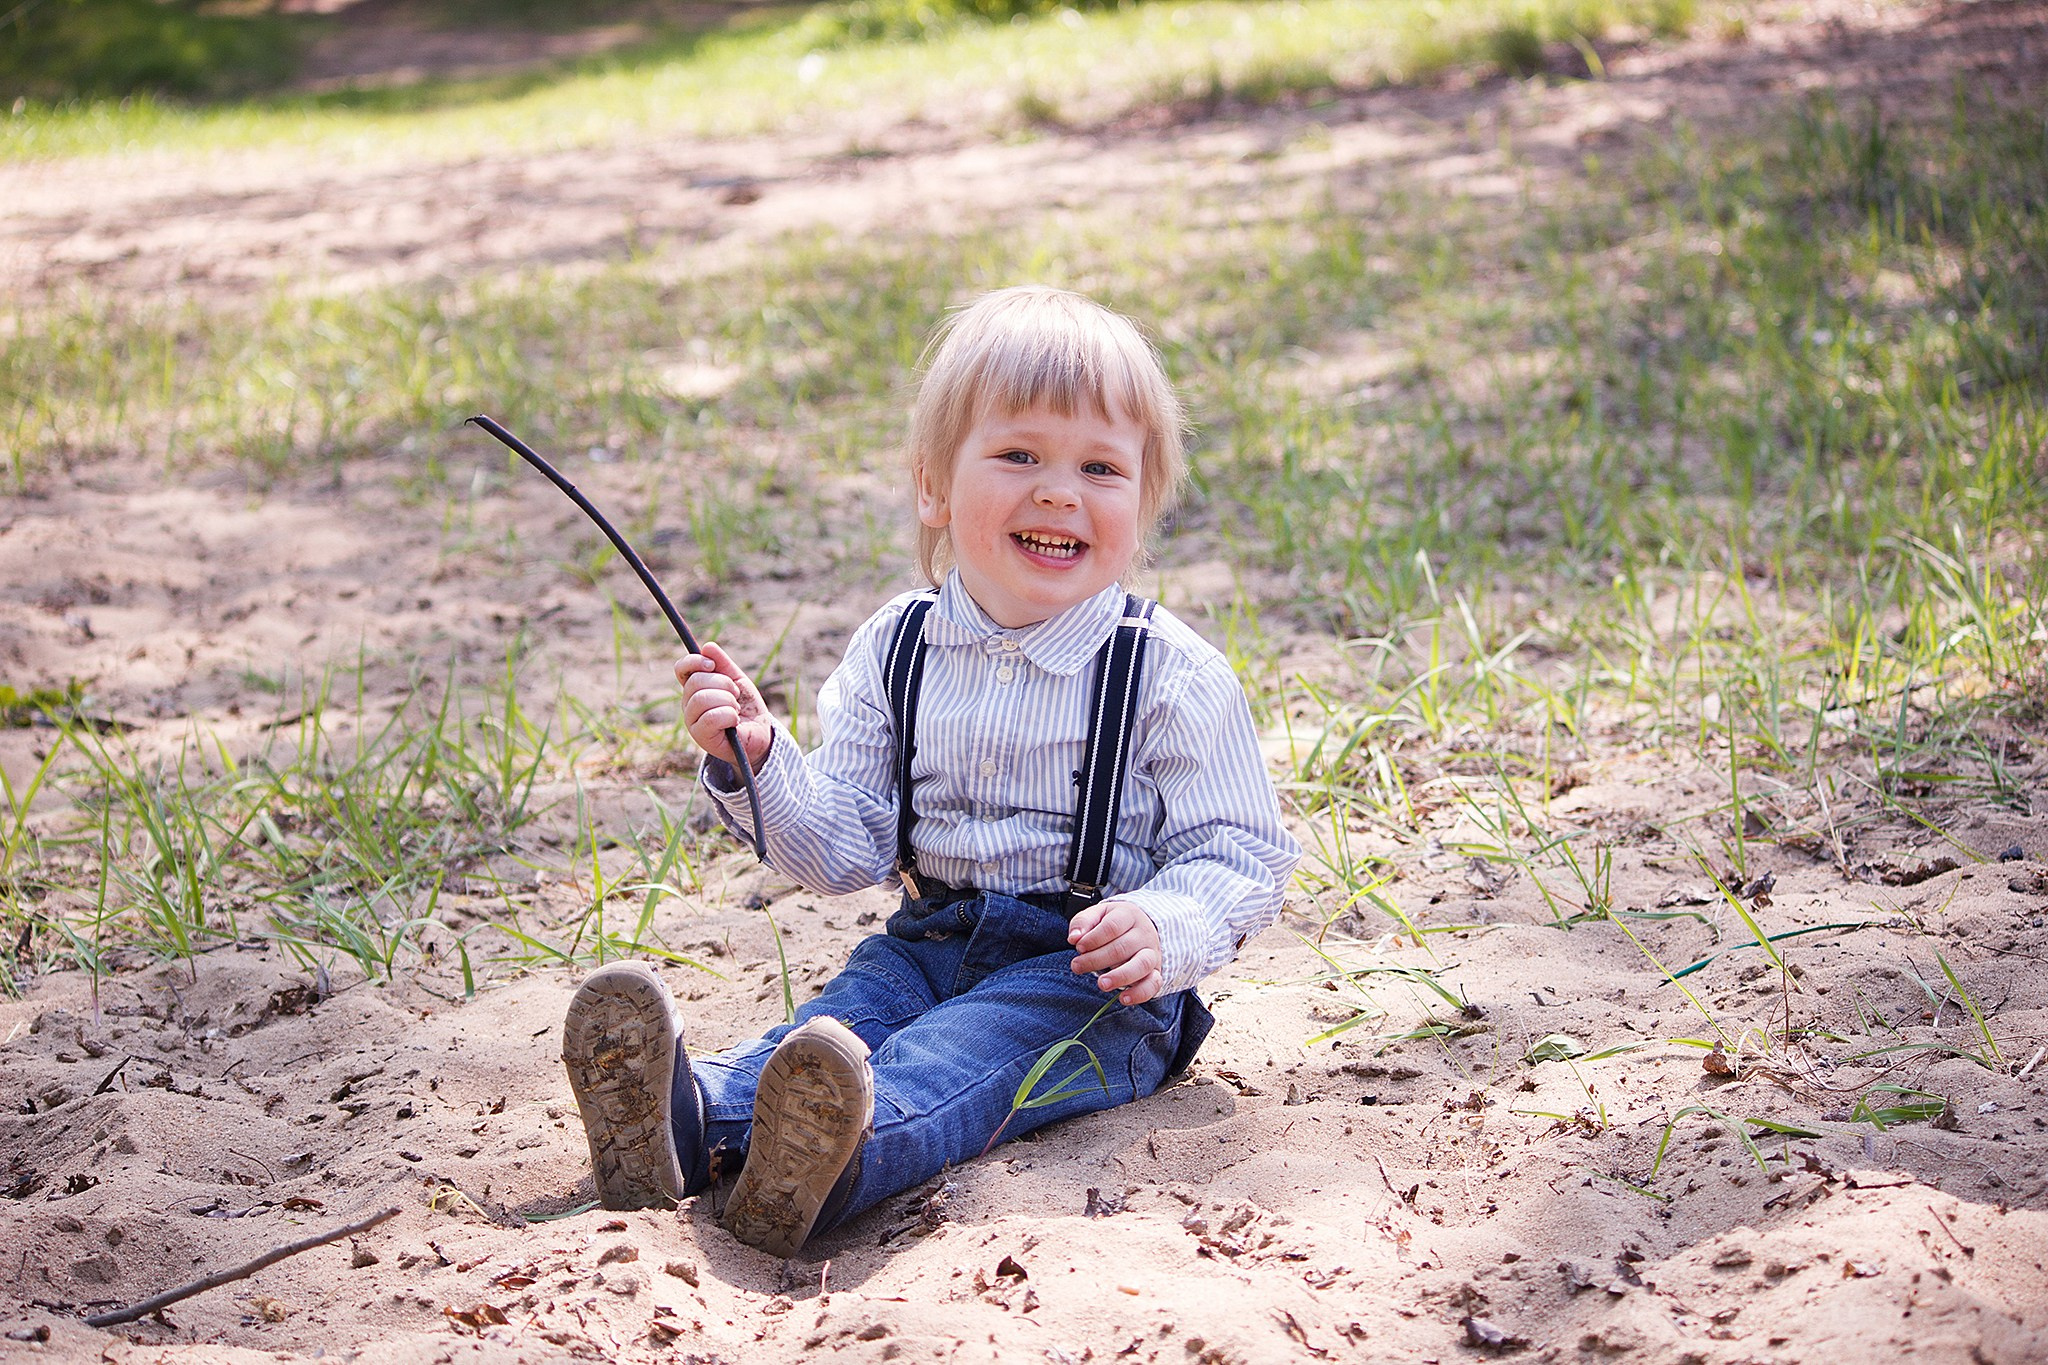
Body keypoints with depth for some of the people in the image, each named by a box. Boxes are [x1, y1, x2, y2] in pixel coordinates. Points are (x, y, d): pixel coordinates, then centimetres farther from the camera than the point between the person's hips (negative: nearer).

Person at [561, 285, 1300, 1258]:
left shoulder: (1172, 676, -5)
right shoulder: (896, 650, 6)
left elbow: (1239, 857, -5)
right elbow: (848, 851, 6)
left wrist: (1165, 929, -26)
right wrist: (757, 762, -12)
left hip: (1091, 979, -4)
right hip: (931, 941, 4)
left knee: (951, 1061, -34)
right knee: (835, 1021, -26)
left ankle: (846, 1153, -62)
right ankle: (685, 1119, -52)